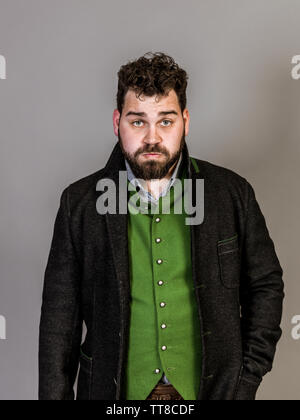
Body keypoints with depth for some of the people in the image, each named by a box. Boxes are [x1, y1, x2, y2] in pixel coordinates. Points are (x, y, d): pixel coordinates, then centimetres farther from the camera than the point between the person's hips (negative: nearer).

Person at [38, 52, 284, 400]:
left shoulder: (232, 193, -4)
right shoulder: (79, 202, -5)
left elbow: (266, 285, 4)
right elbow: (60, 315, -2)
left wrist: (248, 378, -1)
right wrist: (55, 395, -3)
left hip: (211, 387, 0)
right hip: (116, 389, 0)